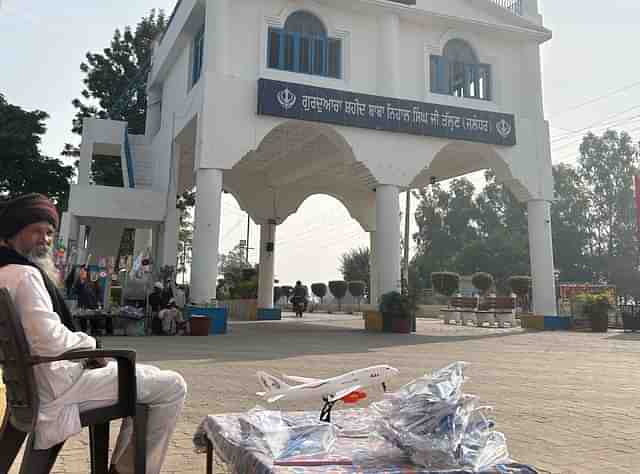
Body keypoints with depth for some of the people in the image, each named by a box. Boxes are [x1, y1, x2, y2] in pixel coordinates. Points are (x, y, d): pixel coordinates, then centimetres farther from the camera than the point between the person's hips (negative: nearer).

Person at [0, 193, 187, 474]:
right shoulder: (25, 274, -19)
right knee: (172, 387, -11)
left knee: (149, 376, 23)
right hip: (58, 386, -11)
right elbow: (50, 340, -29)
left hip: (43, 380, 11)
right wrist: (89, 345, -10)